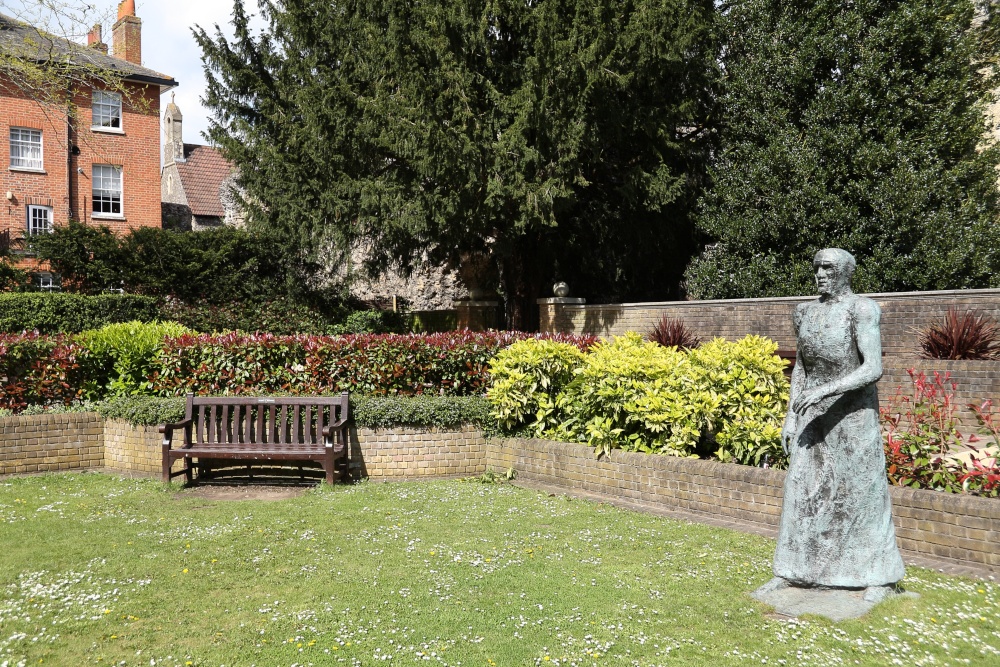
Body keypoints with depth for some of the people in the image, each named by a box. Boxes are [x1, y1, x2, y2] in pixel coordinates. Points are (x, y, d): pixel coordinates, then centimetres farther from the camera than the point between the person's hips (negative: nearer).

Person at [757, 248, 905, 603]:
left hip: (853, 410, -6)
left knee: (862, 490, 2)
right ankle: (793, 571, 13)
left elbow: (874, 368, -20)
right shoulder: (805, 311, 7)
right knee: (803, 489, 5)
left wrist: (825, 389, -28)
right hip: (813, 412, 6)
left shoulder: (862, 309, -13)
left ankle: (882, 576, 18)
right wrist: (791, 416, 7)